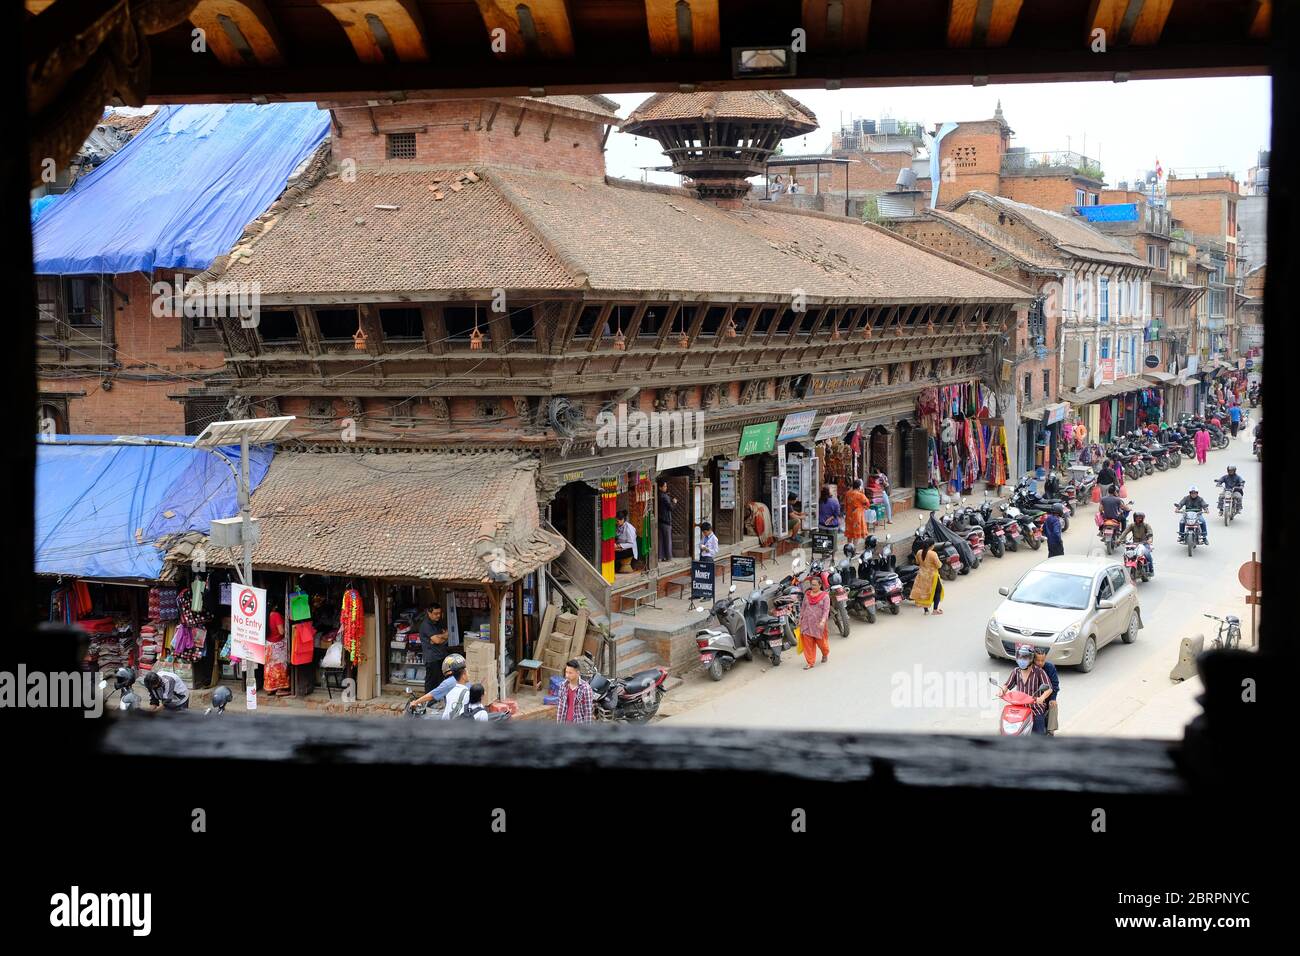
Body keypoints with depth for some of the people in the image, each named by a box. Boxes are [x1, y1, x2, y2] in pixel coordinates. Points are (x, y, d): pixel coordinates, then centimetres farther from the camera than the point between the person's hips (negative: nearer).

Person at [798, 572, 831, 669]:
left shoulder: (825, 596, -6)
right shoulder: (807, 594, 7)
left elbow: (826, 610, -13)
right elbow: (803, 608, 15)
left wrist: (823, 621, -26)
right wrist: (800, 619, 13)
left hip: (818, 624, -3)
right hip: (807, 623, 3)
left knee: (821, 641, 10)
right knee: (808, 643, 0)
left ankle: (825, 654, 42)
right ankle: (810, 662, 7)